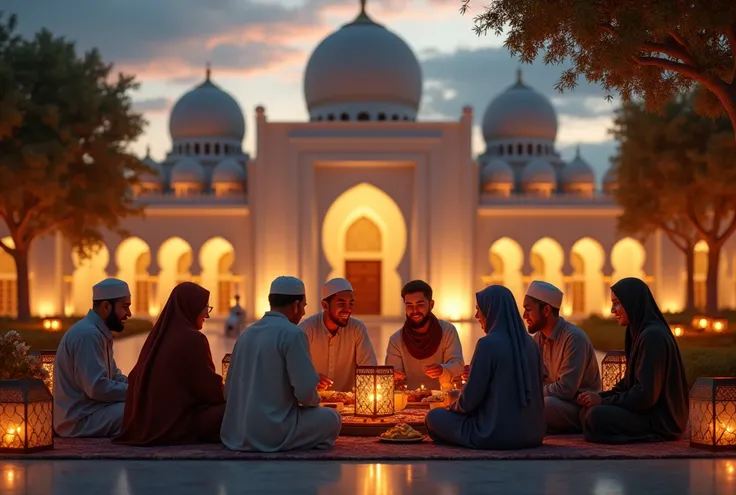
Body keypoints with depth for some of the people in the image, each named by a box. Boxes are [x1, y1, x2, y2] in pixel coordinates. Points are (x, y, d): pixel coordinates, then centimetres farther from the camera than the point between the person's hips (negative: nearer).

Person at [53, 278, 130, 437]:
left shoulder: (100, 333, 14)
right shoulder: (87, 334, -18)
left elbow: (114, 377, 17)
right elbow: (97, 387, -25)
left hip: (89, 410, 10)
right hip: (80, 420, -10)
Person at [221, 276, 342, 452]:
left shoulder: (247, 333, 12)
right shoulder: (292, 333, -10)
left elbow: (229, 391, 15)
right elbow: (306, 390, -17)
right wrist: (314, 401, 8)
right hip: (274, 432, -7)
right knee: (331, 418, 13)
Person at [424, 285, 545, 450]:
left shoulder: (488, 344, -14)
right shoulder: (530, 343, 6)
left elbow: (469, 400, -12)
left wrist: (454, 407, 10)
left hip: (496, 434, -7)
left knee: (434, 416, 12)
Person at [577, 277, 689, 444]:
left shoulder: (652, 336, -19)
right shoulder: (640, 332, 13)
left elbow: (646, 394, -23)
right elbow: (630, 382, 17)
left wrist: (604, 401, -14)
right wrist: (601, 396, 2)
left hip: (661, 419, -10)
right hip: (648, 411, 10)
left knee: (596, 416, -25)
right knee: (588, 410, 5)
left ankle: (651, 437, -8)